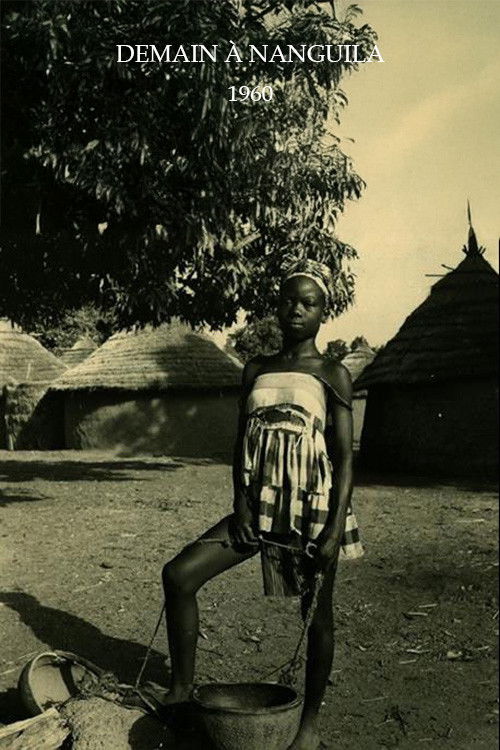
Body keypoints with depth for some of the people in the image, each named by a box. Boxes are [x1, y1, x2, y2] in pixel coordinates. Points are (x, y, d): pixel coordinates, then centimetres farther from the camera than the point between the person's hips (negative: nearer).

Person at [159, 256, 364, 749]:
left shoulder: (332, 375, -3)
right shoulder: (256, 371, 10)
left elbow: (344, 456, -6)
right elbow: (242, 443, 10)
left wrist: (336, 529, -13)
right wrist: (241, 503, -2)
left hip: (313, 508, -4)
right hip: (260, 506, 4)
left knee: (317, 615, 7)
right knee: (179, 574, -8)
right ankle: (182, 686, 7)